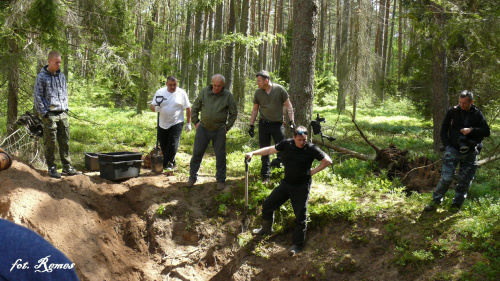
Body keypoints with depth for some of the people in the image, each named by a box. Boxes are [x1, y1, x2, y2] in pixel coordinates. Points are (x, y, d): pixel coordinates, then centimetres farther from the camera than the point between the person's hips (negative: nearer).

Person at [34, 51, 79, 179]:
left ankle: (67, 167, 13)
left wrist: (66, 108, 12)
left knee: (65, 142, 6)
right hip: (50, 114, -5)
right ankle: (52, 168, 8)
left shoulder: (62, 76, 13)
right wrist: (44, 113, -10)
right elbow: (37, 96, -4)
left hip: (63, 114, 5)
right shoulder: (41, 77, -4)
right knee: (50, 143, 0)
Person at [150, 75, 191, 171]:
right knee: (163, 145, 9)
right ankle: (171, 163, 25)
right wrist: (155, 108, -22)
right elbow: (152, 106, 3)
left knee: (173, 145, -10)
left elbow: (188, 108, 2)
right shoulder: (160, 92, 2)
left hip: (176, 124, -3)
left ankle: (166, 164, 1)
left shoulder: (181, 93, -3)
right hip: (162, 124, 3)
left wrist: (188, 123, 1)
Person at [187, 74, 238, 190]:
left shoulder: (227, 95, -6)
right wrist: (195, 121, 5)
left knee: (220, 155, 5)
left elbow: (233, 113, 4)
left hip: (219, 130, -1)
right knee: (197, 152, 5)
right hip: (203, 128, 1)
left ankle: (220, 180, 19)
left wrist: (227, 127, 0)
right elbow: (195, 107, 11)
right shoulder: (204, 92, -2)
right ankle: (192, 177, 19)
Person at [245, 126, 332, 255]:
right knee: (267, 205, 11)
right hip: (286, 183, 5)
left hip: (301, 187, -5)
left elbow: (327, 161, -11)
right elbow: (270, 149, 10)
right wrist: (253, 153, 7)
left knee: (300, 216, 0)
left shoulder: (311, 149, -15)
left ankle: (298, 244, 16)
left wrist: (312, 172, -10)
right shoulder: (286, 144, -5)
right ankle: (267, 229, 37)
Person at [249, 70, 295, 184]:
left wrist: (291, 121, -6)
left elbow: (288, 106, 0)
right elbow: (255, 109, 12)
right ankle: (265, 175, 15)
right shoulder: (258, 92, 2)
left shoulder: (279, 89, -6)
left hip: (278, 124, -2)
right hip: (264, 124, 2)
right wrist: (251, 125, 9)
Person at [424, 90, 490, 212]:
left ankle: (456, 205, 19)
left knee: (465, 181, 6)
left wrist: (471, 130, -16)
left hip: (470, 153, 2)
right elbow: (443, 131, 7)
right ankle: (435, 202, 0)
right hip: (453, 150, -2)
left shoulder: (477, 114, 4)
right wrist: (447, 146, -4)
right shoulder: (452, 112, 1)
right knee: (446, 178, -12)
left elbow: (487, 132, -1)